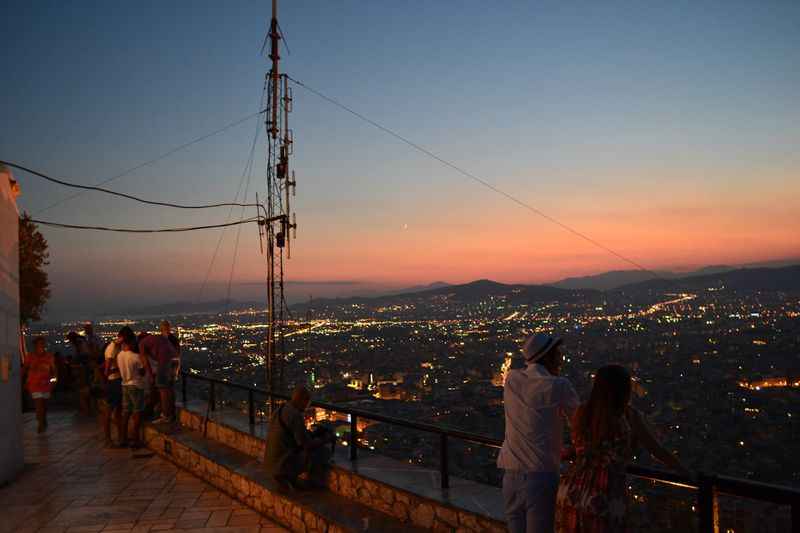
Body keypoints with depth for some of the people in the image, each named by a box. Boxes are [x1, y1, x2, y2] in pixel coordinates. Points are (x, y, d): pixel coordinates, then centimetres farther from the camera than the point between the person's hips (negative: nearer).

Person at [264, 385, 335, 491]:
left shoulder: (279, 411, 10)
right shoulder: (296, 415, -20)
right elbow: (307, 445, -19)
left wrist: (315, 433, 17)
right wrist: (326, 439, -2)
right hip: (285, 464, -9)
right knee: (324, 451, 1)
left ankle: (285, 476, 17)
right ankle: (317, 484, 17)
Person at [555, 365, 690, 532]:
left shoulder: (581, 412, 2)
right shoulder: (630, 416, -5)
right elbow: (659, 451, 6)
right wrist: (687, 473, 20)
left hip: (571, 495, 3)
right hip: (605, 501, -3)